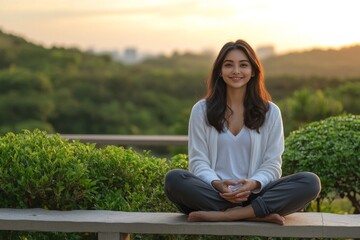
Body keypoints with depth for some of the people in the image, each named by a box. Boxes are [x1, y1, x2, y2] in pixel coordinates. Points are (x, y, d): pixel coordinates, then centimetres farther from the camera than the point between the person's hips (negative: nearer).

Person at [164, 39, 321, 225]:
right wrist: (217, 184, -19)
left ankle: (221, 215, -33)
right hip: (214, 195, -1)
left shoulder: (270, 112, 11)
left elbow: (272, 164, 6)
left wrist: (253, 184, -17)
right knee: (174, 179, -32)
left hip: (254, 195, 1)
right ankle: (258, 214, -31)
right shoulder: (201, 110, 10)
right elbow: (198, 160, 4)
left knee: (310, 182, -26)